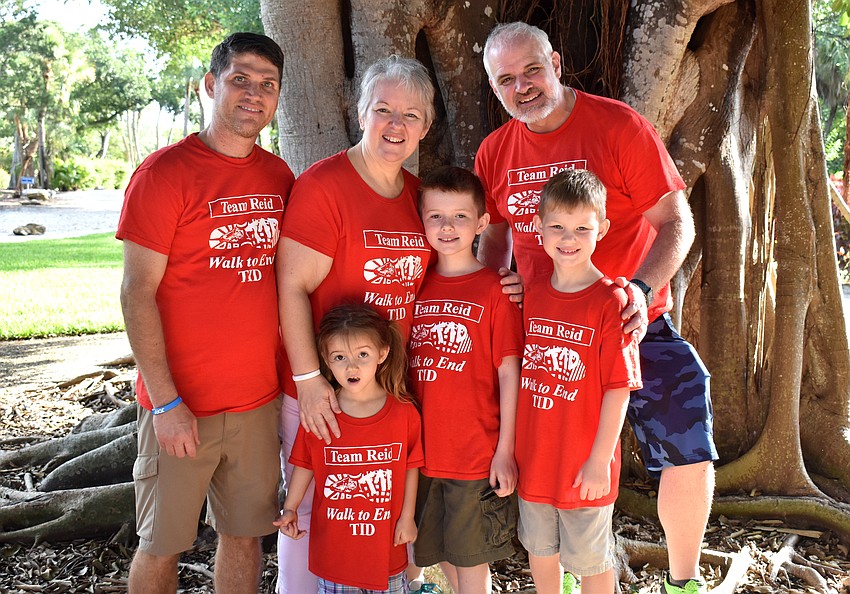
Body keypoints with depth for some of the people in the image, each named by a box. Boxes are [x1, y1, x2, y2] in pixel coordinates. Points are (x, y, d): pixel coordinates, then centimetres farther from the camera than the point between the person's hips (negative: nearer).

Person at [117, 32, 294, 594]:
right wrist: (166, 402, -15)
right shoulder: (163, 173, -10)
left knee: (245, 534, 14)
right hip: (181, 403, -4)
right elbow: (137, 294, -12)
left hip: (259, 399, 5)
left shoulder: (279, 177, 7)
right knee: (162, 545, 8)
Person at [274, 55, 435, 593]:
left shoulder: (420, 195, 8)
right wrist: (309, 379, -20)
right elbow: (293, 286, -16)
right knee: (313, 511, 6)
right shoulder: (323, 185, -14)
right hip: (323, 390, -6)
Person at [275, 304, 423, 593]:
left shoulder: (404, 412, -10)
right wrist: (290, 509, -3)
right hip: (333, 542, 0)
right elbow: (304, 465, 1)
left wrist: (407, 517, 1)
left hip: (386, 537, 0)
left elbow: (411, 468, -1)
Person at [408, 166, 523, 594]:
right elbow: (405, 366, 10)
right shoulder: (416, 286, 4)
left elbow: (508, 373, -8)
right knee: (441, 553, 19)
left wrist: (505, 450, -10)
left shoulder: (495, 290, -8)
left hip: (476, 453, -5)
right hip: (423, 449, 5)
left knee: (470, 558, 8)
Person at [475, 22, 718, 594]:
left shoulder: (620, 126, -13)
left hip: (634, 325, -3)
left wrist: (642, 288, -29)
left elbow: (677, 222, -13)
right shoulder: (494, 153, 1)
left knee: (690, 454, -10)